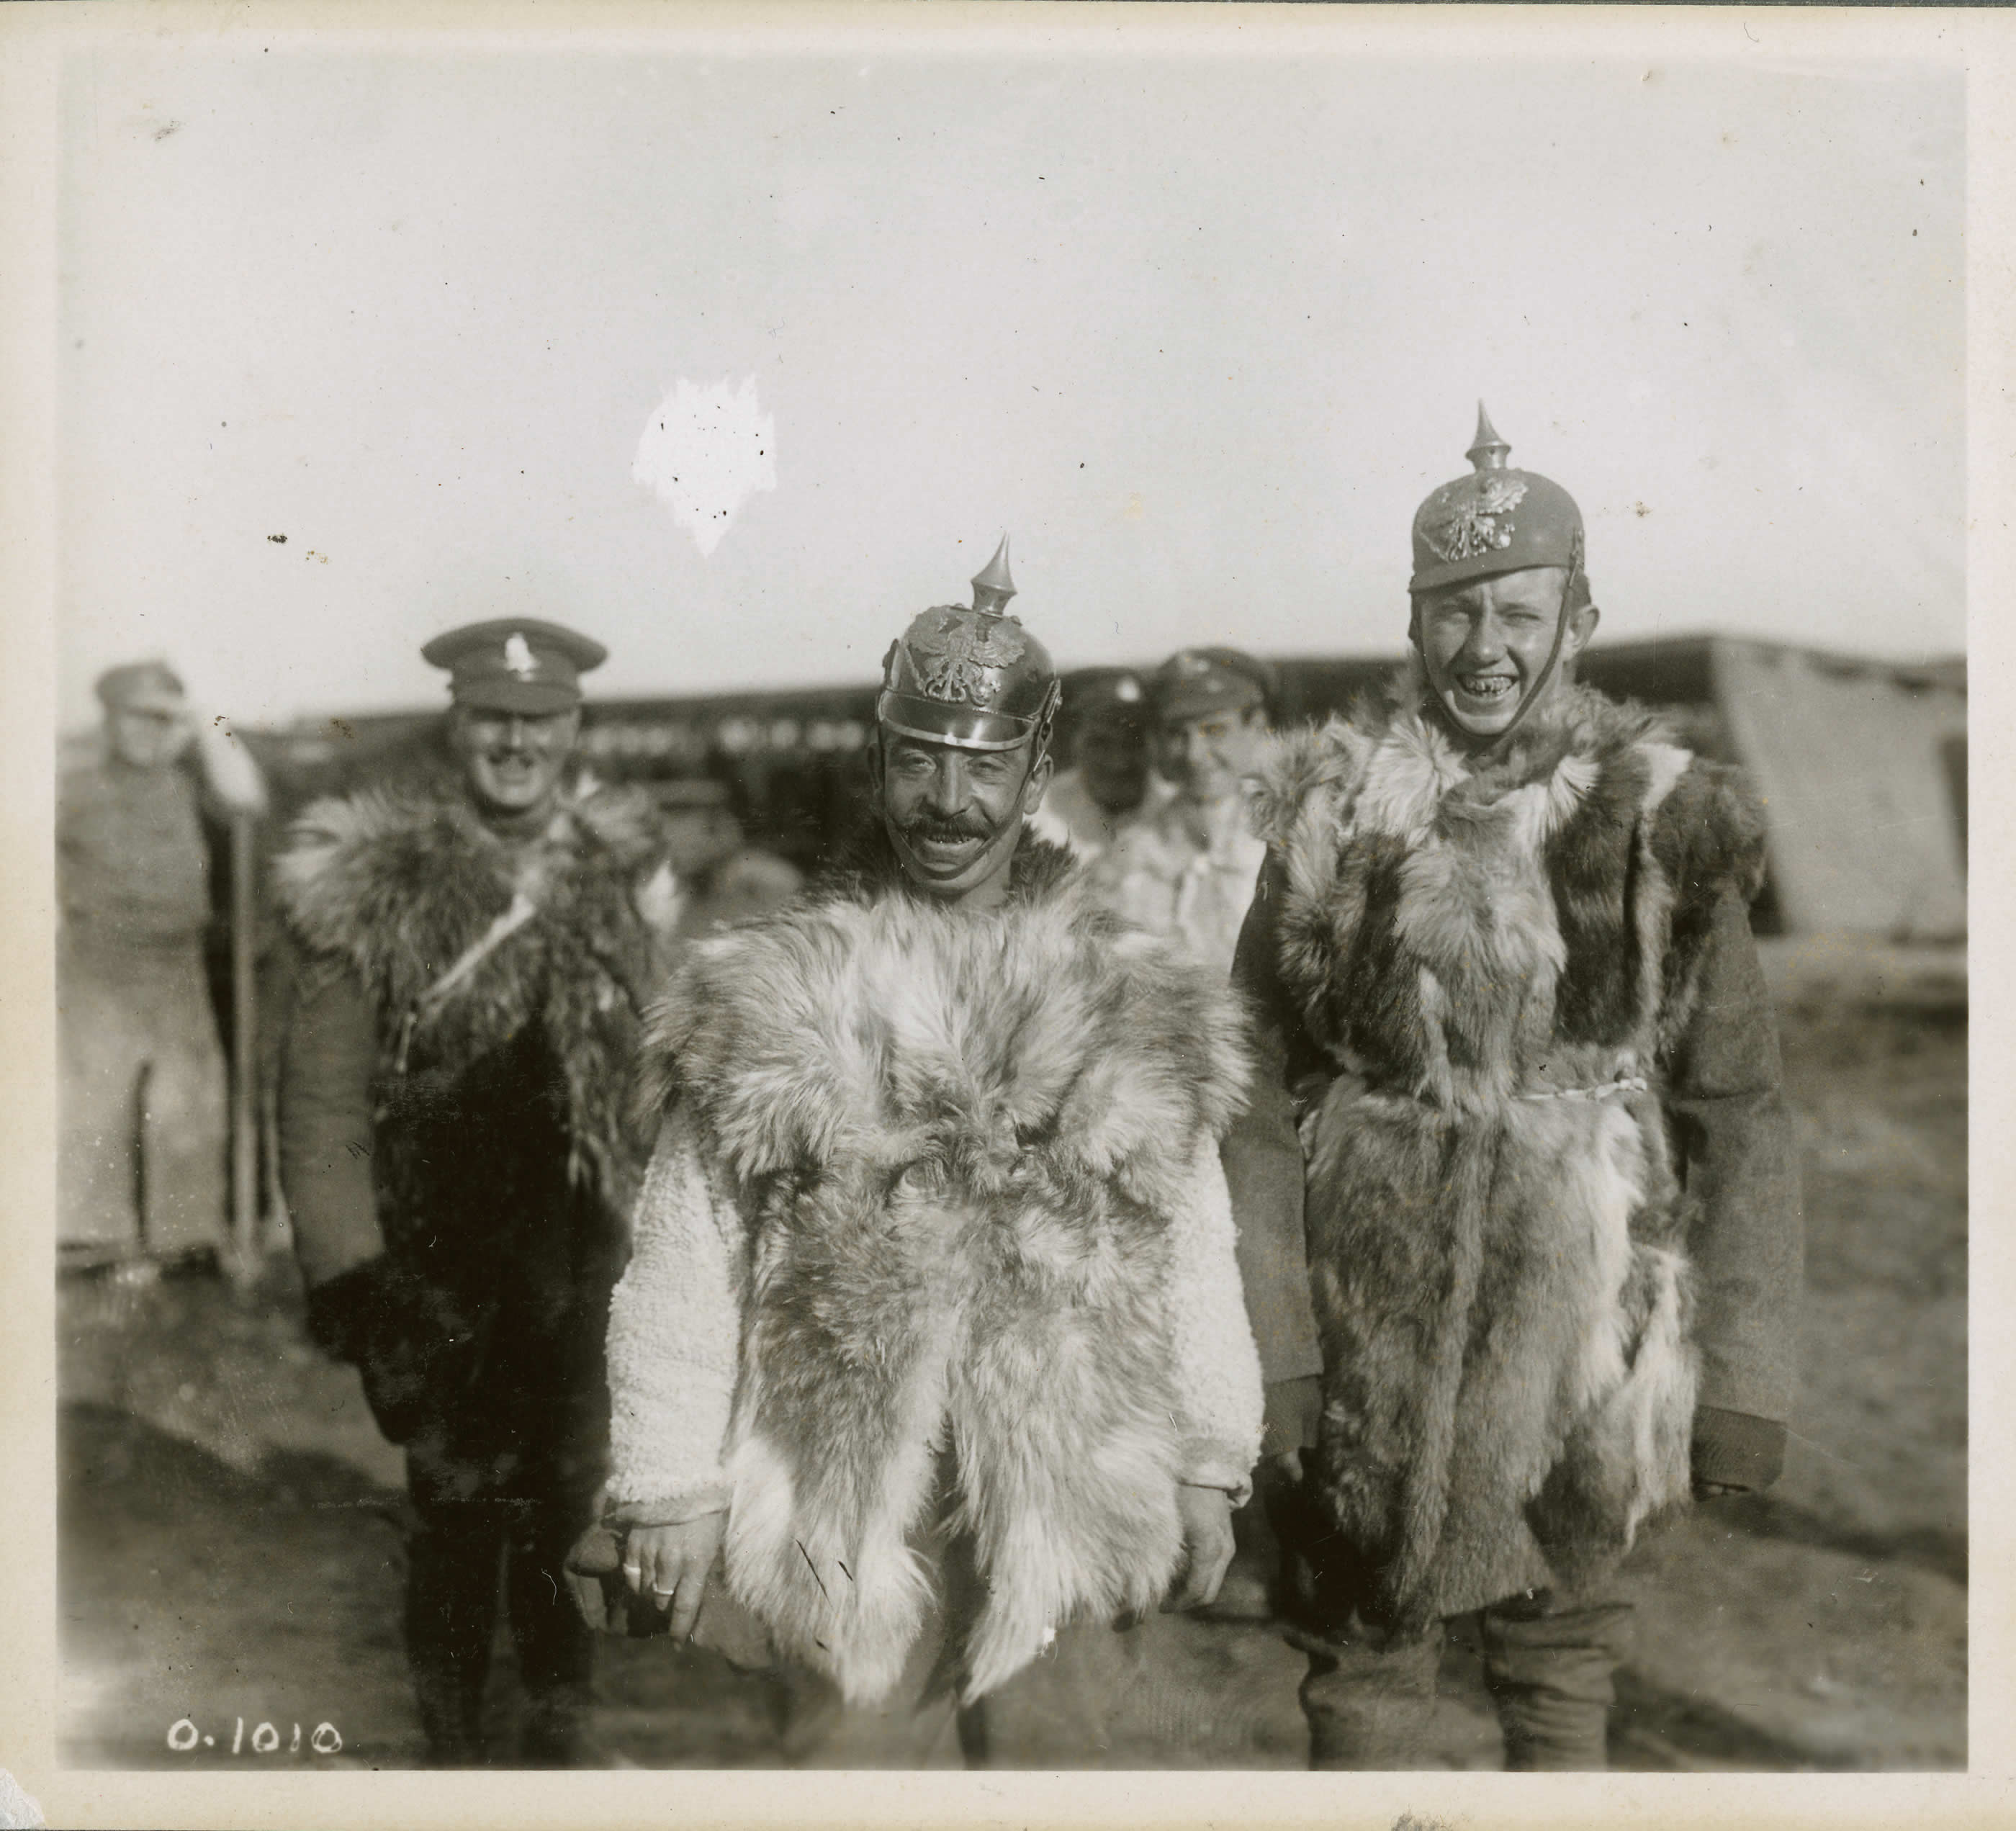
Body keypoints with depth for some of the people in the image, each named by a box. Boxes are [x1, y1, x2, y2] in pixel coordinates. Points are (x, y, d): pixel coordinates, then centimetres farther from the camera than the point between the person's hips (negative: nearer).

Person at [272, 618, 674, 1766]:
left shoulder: (623, 871, 1)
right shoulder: (375, 882, -8)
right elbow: (322, 1100, -8)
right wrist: (349, 1278, -12)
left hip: (588, 1269, 2)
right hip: (440, 1274, -2)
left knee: (568, 1505, 12)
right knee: (455, 1511, 7)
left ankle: (559, 1717, 35)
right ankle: (455, 1738, 29)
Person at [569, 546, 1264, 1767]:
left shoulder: (1140, 1011, 4)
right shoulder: (772, 1004, -2)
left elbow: (1196, 1249, 8)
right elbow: (685, 1264, 0)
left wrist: (1210, 1471, 9)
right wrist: (669, 1489, 0)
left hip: (1072, 1522, 2)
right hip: (848, 1522, -1)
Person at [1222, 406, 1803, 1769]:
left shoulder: (1666, 824, -4)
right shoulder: (1336, 813, -2)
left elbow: (1740, 1116, -2)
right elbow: (1265, 1091, -2)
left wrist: (1745, 1377, -4)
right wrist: (1261, 1347, -5)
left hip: (1585, 1333, 0)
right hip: (1369, 1334, 0)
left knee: (1565, 1649, 16)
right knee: (1363, 1644, 15)